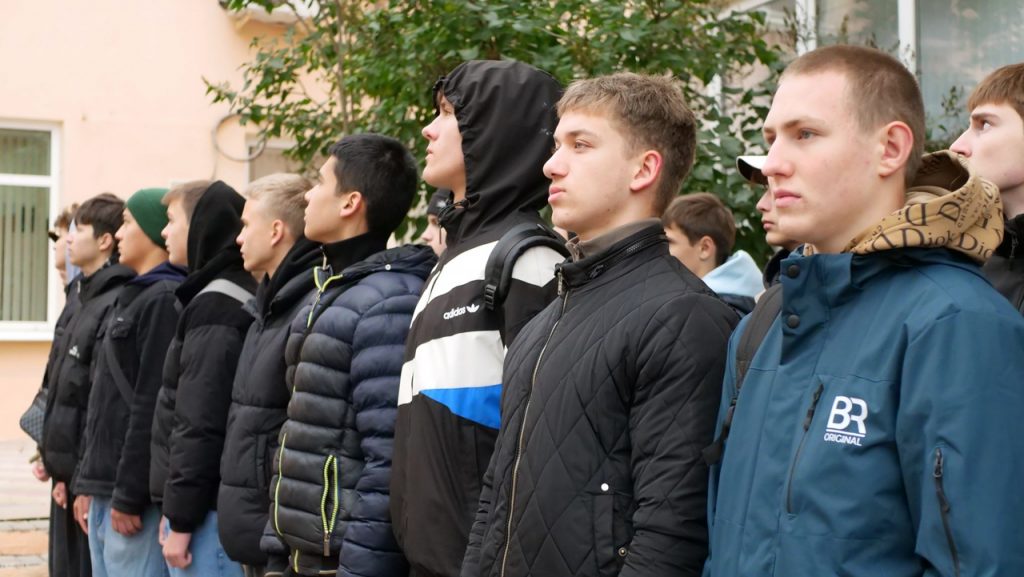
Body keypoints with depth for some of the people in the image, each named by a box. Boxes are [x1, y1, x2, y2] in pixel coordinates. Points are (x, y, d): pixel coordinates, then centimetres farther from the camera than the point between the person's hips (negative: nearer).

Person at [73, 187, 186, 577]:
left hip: (134, 494, -10)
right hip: (106, 489, 10)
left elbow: (154, 408, -19)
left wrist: (128, 496, -19)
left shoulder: (167, 300, -13)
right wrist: (90, 481, 18)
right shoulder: (133, 297, 18)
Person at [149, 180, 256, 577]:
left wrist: (181, 520, -16)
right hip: (219, 503, 9)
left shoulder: (213, 308, -14)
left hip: (209, 513, -9)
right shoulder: (240, 298, 15)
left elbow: (199, 425, -19)